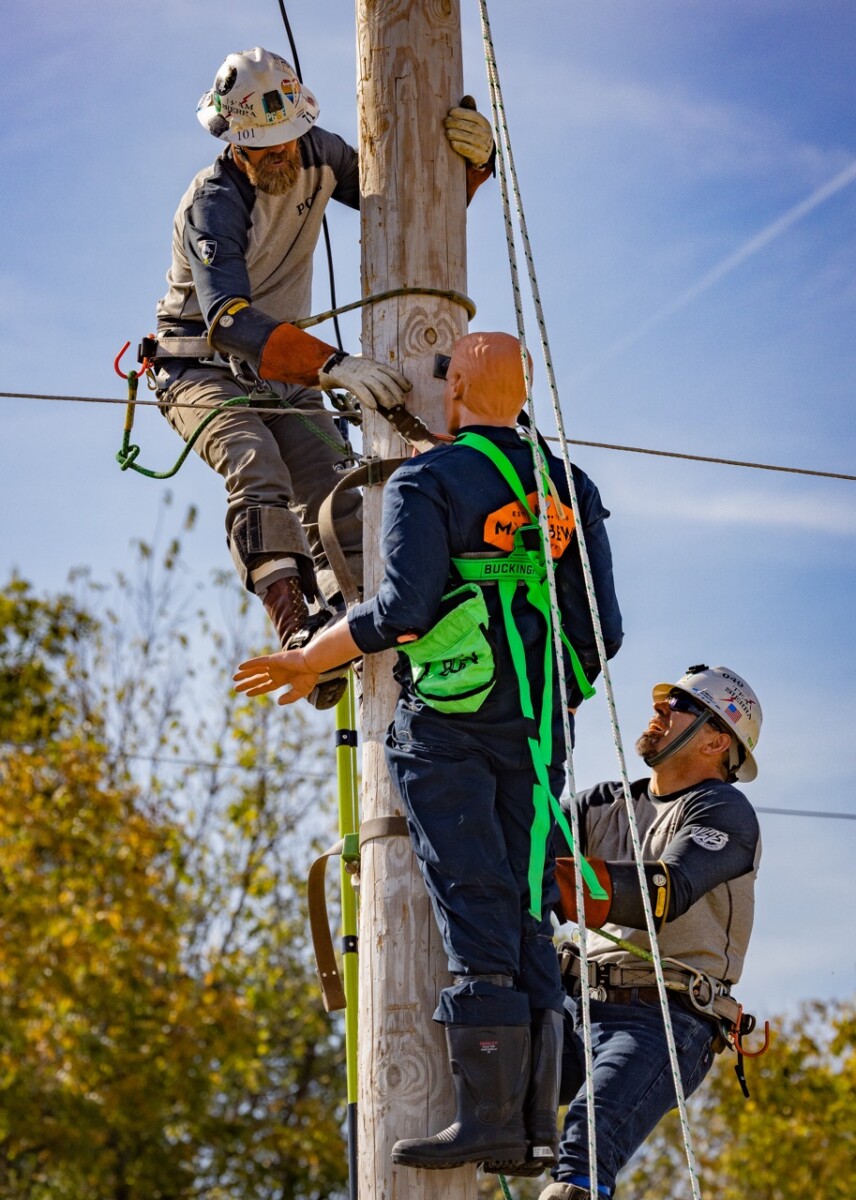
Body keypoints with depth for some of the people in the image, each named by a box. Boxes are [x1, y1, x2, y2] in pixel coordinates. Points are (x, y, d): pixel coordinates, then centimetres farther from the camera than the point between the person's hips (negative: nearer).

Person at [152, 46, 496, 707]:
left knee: (336, 494, -15)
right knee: (258, 468, -33)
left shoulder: (319, 156, -6)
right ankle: (295, 629, -45)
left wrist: (475, 157, -20)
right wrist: (333, 365, -53)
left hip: (282, 373, 6)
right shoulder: (213, 204, -25)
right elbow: (229, 319, -40)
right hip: (203, 369, -6)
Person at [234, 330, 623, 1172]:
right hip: (538, 731, 5)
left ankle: (489, 1114, -13)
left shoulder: (426, 482, -3)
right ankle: (537, 1119, 1)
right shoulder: (569, 489, 14)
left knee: (474, 913, -10)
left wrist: (308, 661, -2)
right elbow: (602, 628, 9)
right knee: (526, 918, 5)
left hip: (449, 722, -5)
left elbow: (400, 610, -16)